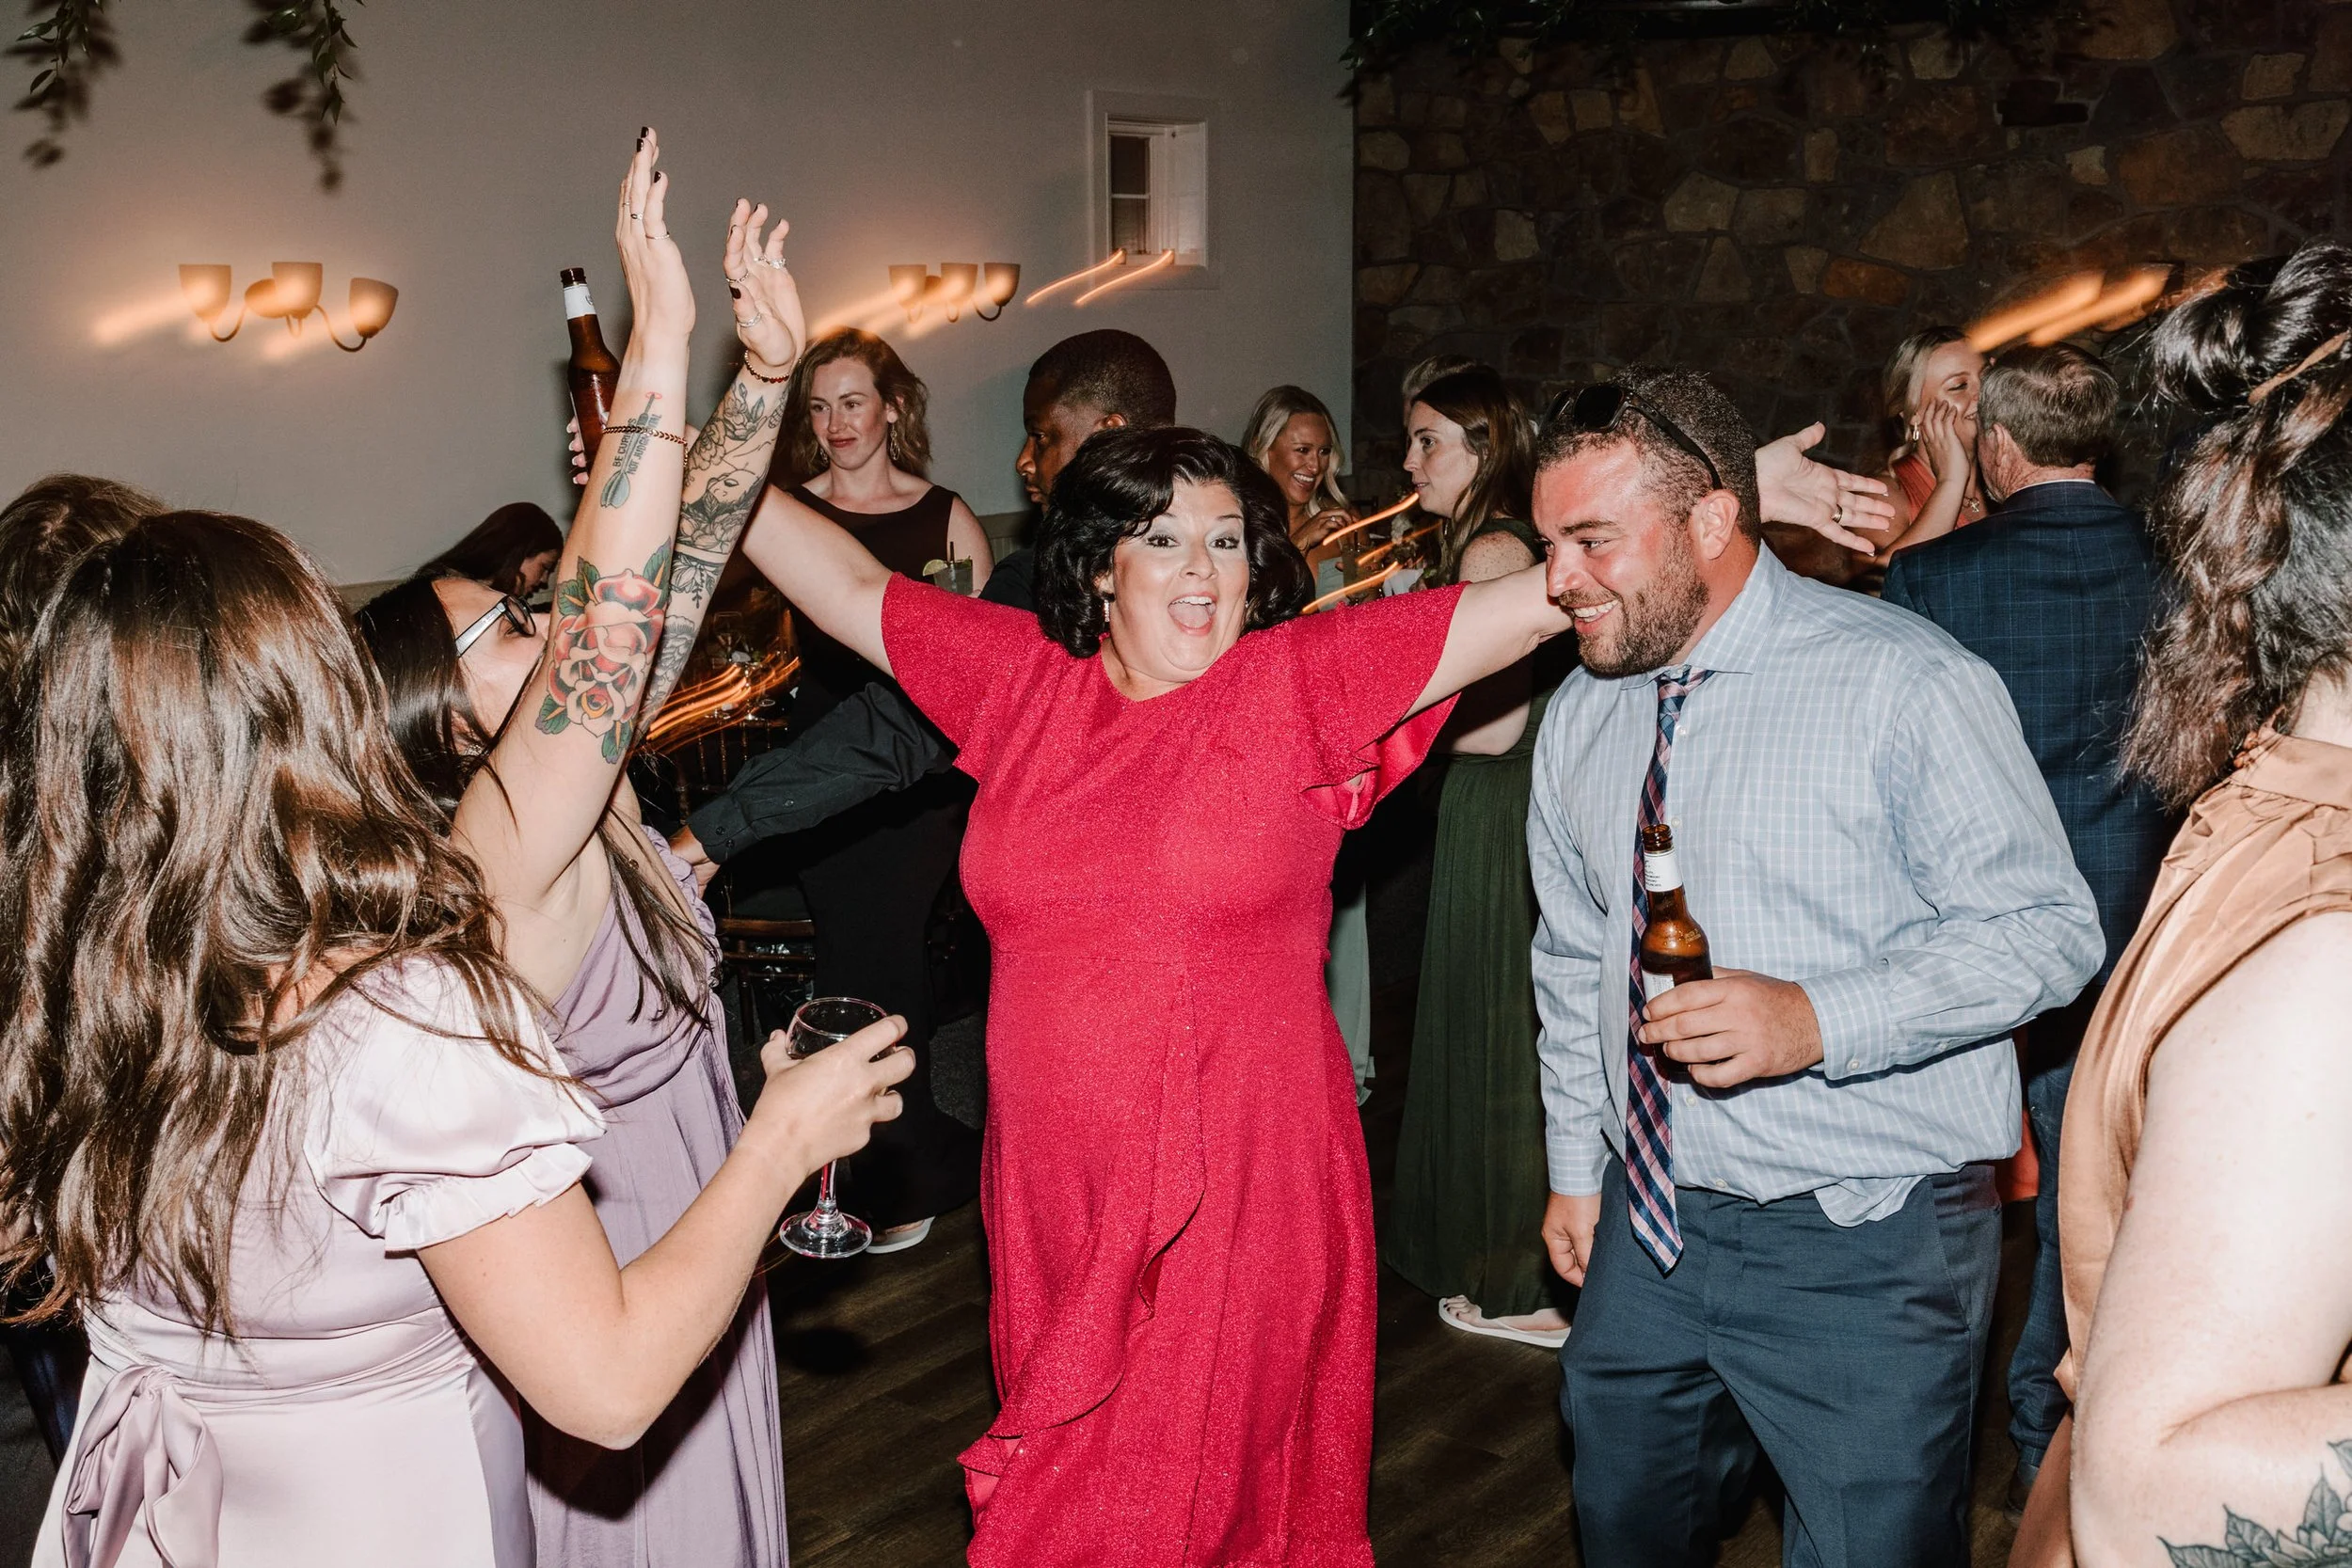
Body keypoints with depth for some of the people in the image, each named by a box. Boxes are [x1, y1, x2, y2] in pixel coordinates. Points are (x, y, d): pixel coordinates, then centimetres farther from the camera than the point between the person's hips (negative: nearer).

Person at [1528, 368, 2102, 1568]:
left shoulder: (1907, 683, -14)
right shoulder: (1580, 715, 6)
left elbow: (2047, 928, -16)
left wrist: (1819, 1018, -28)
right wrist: (1576, 1166, 17)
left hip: (1865, 1249, -5)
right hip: (1646, 1227, 6)